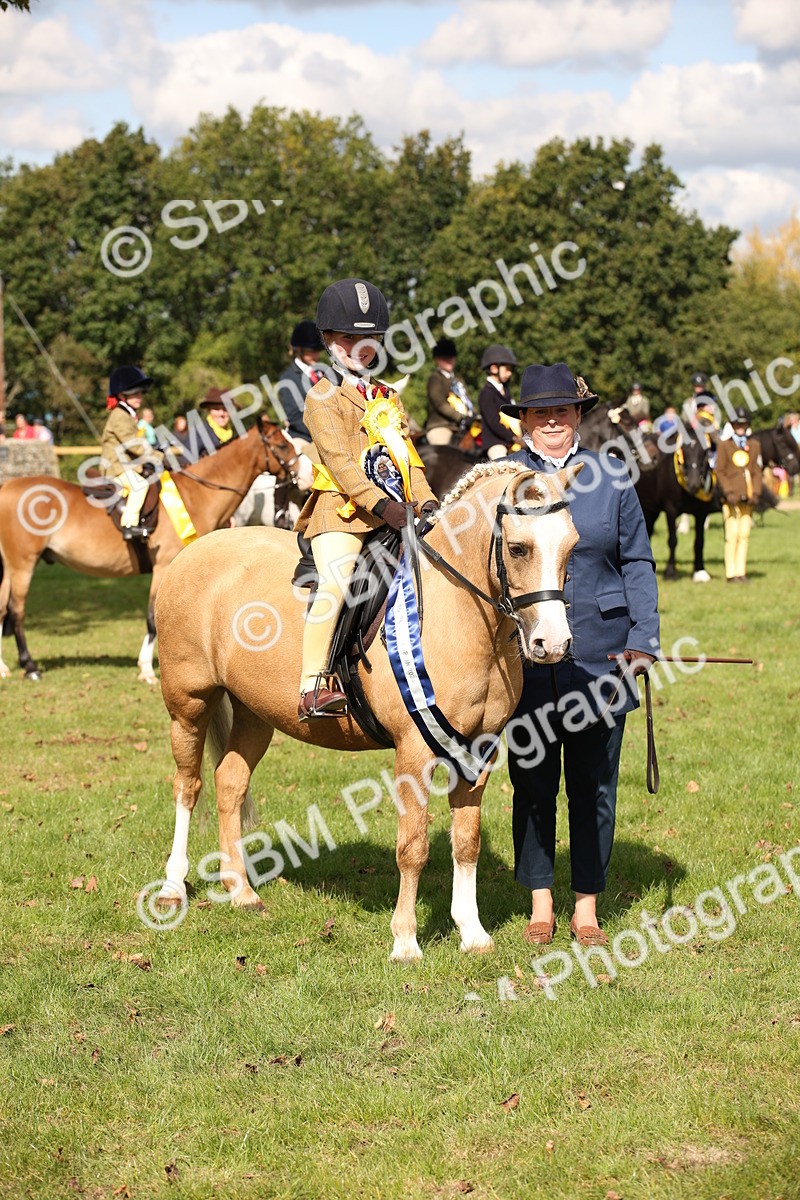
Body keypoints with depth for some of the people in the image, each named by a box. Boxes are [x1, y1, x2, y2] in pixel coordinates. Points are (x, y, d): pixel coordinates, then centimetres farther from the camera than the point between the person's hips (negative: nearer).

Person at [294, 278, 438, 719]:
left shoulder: (387, 399, 24)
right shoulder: (323, 397, 1)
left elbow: (408, 457, 18)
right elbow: (339, 462, -11)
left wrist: (426, 502, -2)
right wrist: (381, 505, -23)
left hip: (394, 513, 7)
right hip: (340, 511, -7)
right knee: (336, 583, -28)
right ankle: (314, 686, -33)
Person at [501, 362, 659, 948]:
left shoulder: (610, 478, 5)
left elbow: (637, 563, 8)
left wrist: (643, 638, -2)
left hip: (598, 653, 0)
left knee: (594, 784, 6)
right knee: (533, 783, 6)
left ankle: (587, 906, 17)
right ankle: (541, 903, 18)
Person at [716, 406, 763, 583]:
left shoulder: (754, 445, 12)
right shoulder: (724, 445, 0)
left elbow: (757, 471, 11)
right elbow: (720, 471, -3)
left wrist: (756, 493, -2)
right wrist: (729, 492, -14)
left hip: (748, 497, 4)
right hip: (732, 497, -4)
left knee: (744, 535, 6)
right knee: (732, 535, -7)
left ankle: (741, 572, 12)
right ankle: (731, 573, -2)